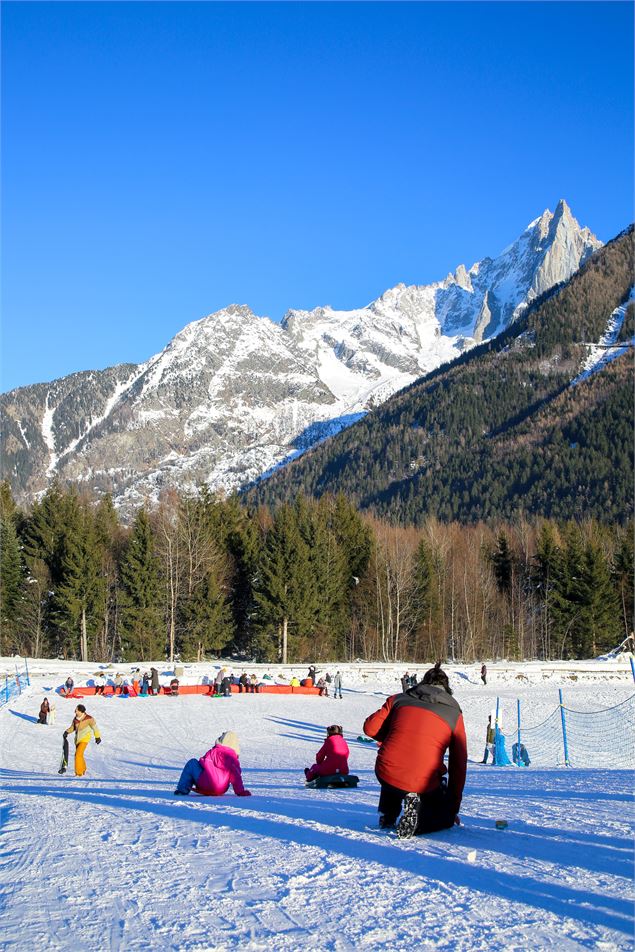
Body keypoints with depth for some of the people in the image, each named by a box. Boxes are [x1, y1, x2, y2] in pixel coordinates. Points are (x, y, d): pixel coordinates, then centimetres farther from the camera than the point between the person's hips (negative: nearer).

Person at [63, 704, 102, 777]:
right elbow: (73, 727, 14)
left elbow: (95, 727, -4)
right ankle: (83, 769, 42)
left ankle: (79, 772, -14)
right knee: (78, 755, 18)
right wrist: (67, 732, -5)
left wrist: (98, 737, 5)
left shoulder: (89, 719, -17)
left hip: (85, 739, -7)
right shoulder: (76, 719, -1)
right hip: (77, 739, 7)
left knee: (78, 754, -19)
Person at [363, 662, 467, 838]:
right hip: (423, 784, -2)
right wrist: (453, 808, 19)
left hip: (385, 775, 3)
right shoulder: (454, 715, 9)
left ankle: (387, 816, 24)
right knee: (446, 817, 25)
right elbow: (459, 765, 11)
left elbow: (370, 728, 6)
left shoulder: (399, 699, 10)